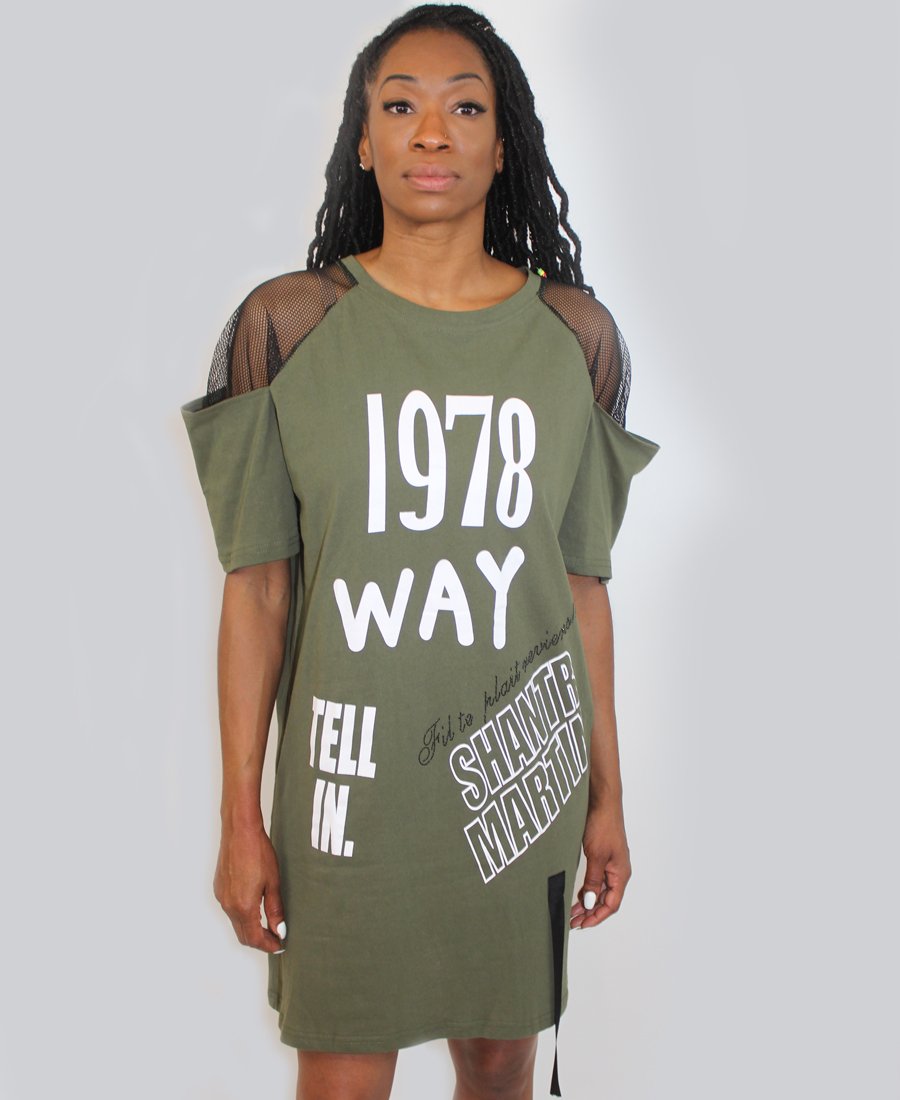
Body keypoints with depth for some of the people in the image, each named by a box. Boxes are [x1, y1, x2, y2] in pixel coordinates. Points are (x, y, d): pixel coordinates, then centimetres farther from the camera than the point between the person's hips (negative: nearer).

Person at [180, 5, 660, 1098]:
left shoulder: (577, 336, 1)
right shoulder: (286, 324, -4)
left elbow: (582, 585, 6)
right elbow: (256, 588, -3)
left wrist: (608, 794, 8)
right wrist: (240, 815, -4)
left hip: (521, 773, 2)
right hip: (348, 776, -1)